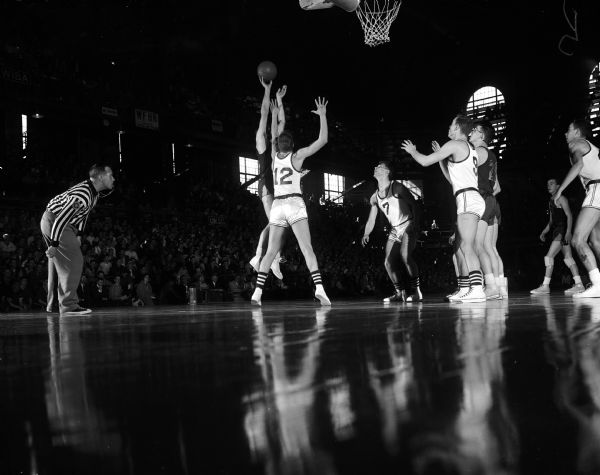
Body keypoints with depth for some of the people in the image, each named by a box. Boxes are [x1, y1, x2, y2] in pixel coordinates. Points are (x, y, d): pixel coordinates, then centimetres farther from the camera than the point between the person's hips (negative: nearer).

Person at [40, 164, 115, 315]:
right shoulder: (82, 195, -28)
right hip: (53, 221, -10)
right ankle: (69, 305, -13)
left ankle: (66, 305, 17)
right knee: (75, 261, -14)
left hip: (61, 223, 10)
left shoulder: (94, 191, 3)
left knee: (65, 265, 11)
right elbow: (61, 219, -31)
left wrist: (79, 235, 16)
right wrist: (53, 245, -30)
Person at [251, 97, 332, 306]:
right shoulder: (297, 156, 2)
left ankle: (257, 291, 3)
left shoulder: (274, 156, 12)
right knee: (307, 249, -8)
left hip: (277, 205, 4)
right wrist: (322, 115, 7)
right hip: (295, 204, -4)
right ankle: (319, 288, -20)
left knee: (271, 251, 7)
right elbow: (322, 140, 0)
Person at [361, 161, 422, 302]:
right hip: (394, 229, 7)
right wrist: (366, 234, -7)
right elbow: (371, 220, 11)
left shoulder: (397, 187, -11)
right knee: (388, 262, -2)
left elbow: (414, 204, -11)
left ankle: (416, 290, -16)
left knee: (405, 255, -27)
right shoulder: (374, 197, 7)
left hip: (408, 225, -7)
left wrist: (415, 224, -22)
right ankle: (399, 293, 12)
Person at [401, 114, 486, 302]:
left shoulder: (454, 145, -3)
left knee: (467, 246, -19)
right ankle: (464, 290, 16)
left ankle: (477, 288, -29)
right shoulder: (469, 149, 26)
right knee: (463, 247, 13)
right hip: (471, 200, 10)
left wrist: (412, 151, 18)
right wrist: (441, 157, 32)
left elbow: (425, 161, -2)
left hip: (467, 198, -10)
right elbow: (452, 178, 34)